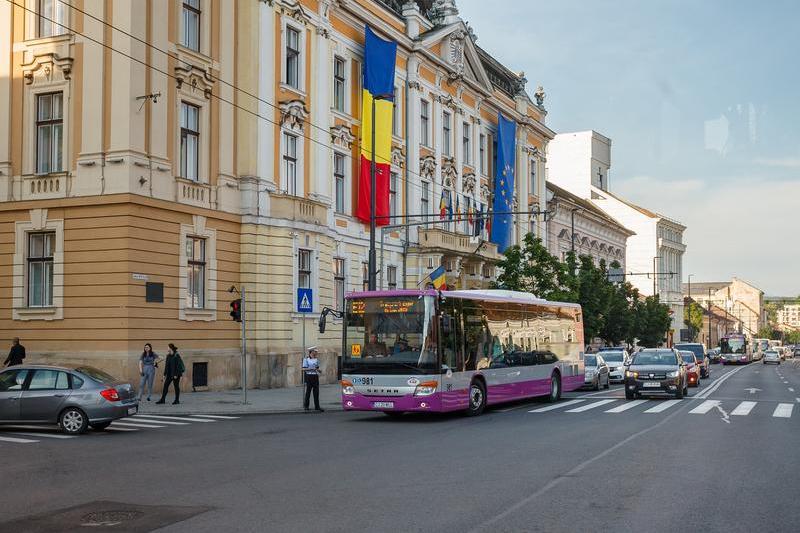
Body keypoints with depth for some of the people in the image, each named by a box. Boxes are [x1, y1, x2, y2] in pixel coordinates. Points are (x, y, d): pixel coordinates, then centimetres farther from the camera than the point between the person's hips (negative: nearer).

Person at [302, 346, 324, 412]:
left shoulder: (316, 360, 12)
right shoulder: (306, 359, -3)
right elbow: (304, 369, -5)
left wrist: (318, 370, -3)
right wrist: (310, 369, -19)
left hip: (315, 377, 4)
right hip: (309, 376, -4)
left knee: (316, 392, 1)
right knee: (308, 391, 1)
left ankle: (317, 406, 2)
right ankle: (306, 406, 13)